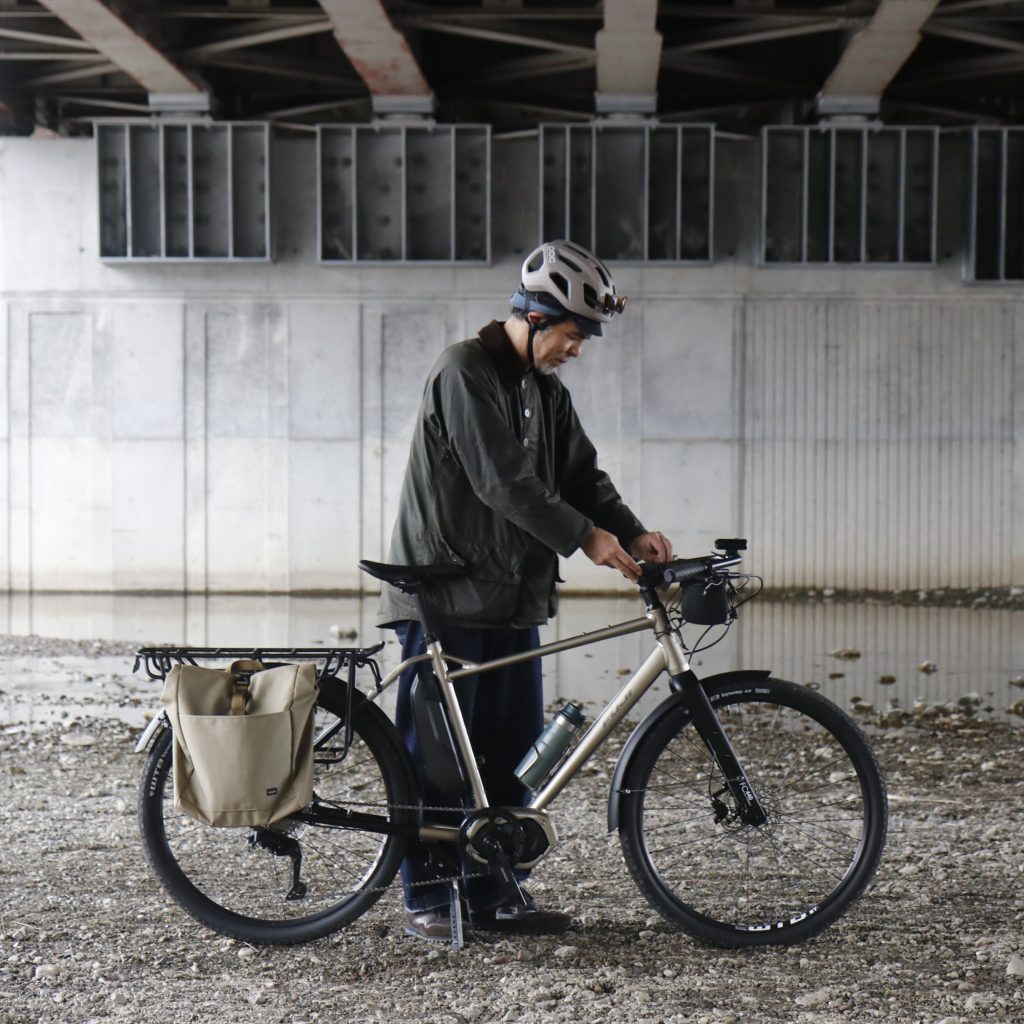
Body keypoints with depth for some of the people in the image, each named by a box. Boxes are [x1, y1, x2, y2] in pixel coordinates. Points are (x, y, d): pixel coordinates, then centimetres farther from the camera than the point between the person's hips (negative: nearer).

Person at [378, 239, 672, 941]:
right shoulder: (466, 371, -12)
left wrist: (633, 534, -6)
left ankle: (497, 892, 17)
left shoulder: (546, 389, 16)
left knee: (513, 748, 9)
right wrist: (584, 537, -23)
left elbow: (581, 474, 11)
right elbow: (501, 479, -20)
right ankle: (429, 897, 8)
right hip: (446, 597, -8)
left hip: (514, 597, 8)